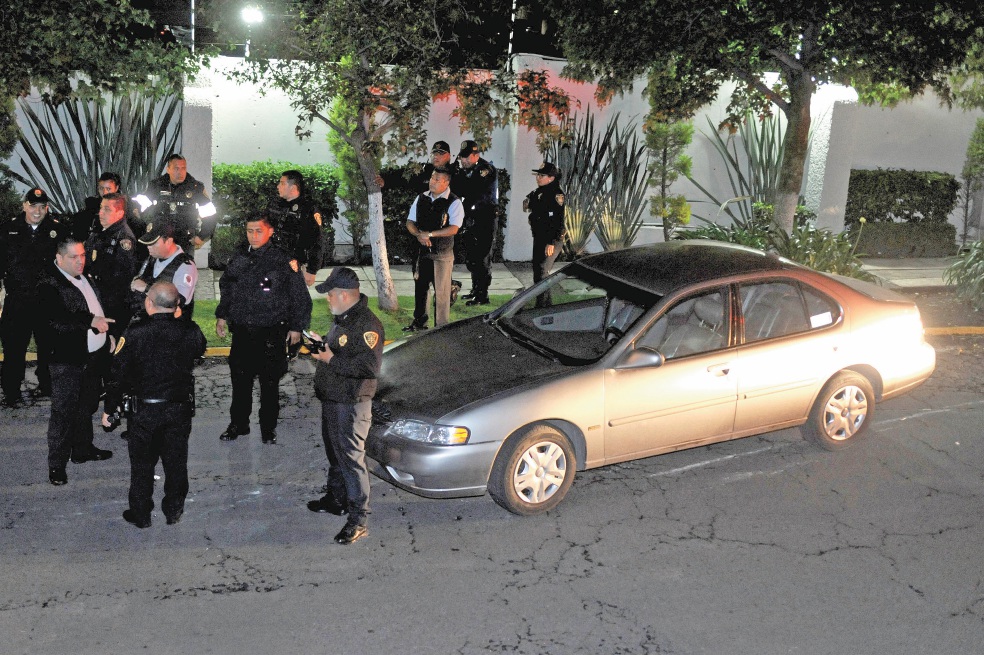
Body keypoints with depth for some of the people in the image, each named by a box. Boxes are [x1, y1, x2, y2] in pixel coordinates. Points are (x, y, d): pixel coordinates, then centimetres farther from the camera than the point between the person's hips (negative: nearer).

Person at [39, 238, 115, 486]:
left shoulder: (85, 277, 7)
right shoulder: (49, 285, -17)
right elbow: (57, 318, -31)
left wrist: (107, 335, 18)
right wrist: (90, 321, -38)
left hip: (95, 355, 8)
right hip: (68, 361, -8)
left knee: (87, 405, 21)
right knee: (63, 411, 0)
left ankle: (82, 449, 38)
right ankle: (56, 463, 10)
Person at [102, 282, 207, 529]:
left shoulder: (134, 334, -16)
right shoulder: (191, 332, -10)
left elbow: (118, 375, -11)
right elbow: (200, 350, 14)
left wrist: (109, 409, 1)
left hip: (144, 410, -2)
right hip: (180, 410, 2)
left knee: (142, 464, 14)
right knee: (176, 462, 17)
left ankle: (141, 515, 26)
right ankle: (174, 511, 29)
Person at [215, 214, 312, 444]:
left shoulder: (282, 261, -6)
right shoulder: (239, 260, 8)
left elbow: (300, 296, -2)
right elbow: (226, 289, 23)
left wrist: (296, 326, -3)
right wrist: (222, 316, 15)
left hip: (271, 334, -4)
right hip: (242, 331, 4)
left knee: (270, 382, 6)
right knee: (240, 380, 11)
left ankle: (268, 427, 20)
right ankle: (238, 424, 26)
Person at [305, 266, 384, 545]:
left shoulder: (367, 324, -20)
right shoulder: (343, 319, 13)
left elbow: (369, 366, -28)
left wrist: (331, 359, -24)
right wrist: (322, 345, 12)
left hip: (351, 404, -10)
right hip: (331, 399, 10)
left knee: (351, 458, -7)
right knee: (334, 453, 23)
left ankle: (358, 519, -2)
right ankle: (336, 499, 40)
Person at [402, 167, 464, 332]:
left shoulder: (454, 203, -10)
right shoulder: (421, 199, 6)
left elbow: (453, 229, -19)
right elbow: (410, 223, 7)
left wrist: (429, 234, -19)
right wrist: (419, 235, -13)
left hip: (443, 254, -5)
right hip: (423, 251, 5)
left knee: (441, 291, 1)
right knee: (420, 287, 15)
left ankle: (441, 327, 13)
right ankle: (419, 321, 31)